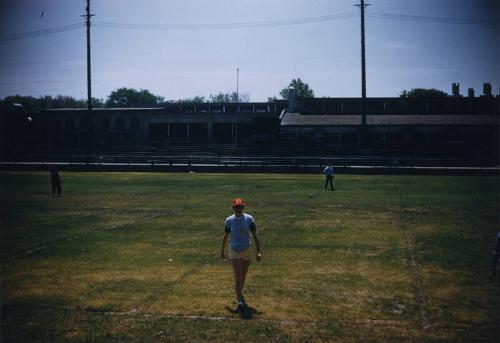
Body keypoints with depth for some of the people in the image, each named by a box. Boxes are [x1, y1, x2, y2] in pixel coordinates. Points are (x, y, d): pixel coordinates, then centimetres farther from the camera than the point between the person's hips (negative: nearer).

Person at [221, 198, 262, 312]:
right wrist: (222, 251, 13)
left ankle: (240, 295, 40)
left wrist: (258, 251, -13)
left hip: (247, 250, 1)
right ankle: (240, 302, -8)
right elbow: (226, 236, 6)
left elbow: (255, 236, -7)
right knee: (238, 277, -11)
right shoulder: (229, 220, -7)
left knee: (243, 276, 17)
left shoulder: (249, 219, -8)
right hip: (234, 251, -1)